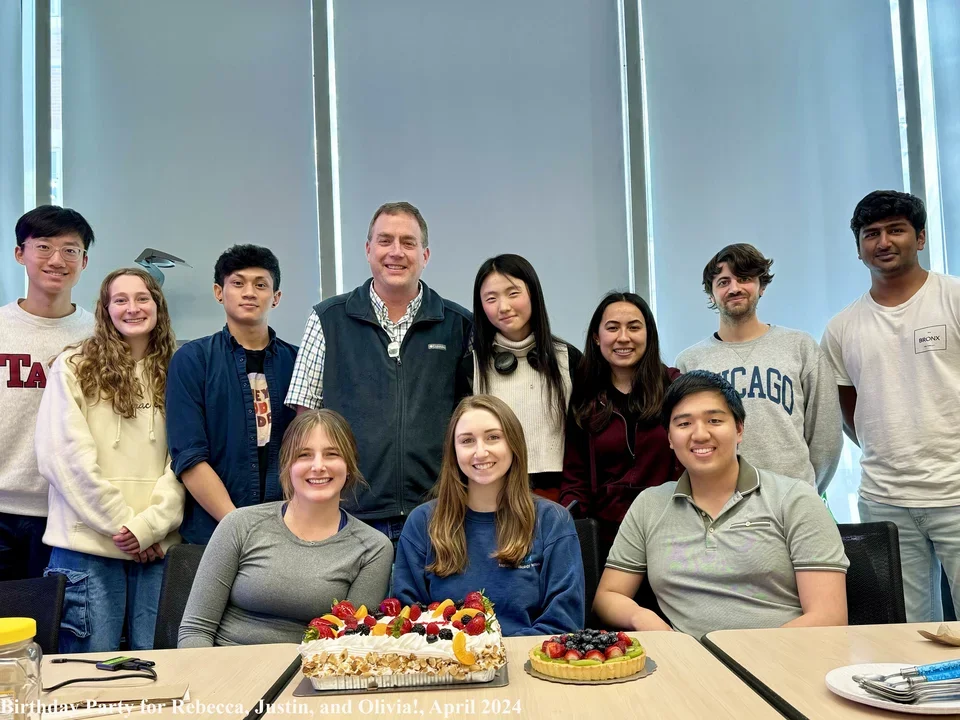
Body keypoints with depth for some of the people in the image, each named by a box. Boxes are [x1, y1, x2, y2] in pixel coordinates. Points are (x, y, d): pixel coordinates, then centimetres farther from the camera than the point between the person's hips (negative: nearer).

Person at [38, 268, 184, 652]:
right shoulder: (73, 367, 3)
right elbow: (65, 457, -6)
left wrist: (148, 525, -10)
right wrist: (120, 523, -9)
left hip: (157, 545, 2)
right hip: (88, 546, -2)